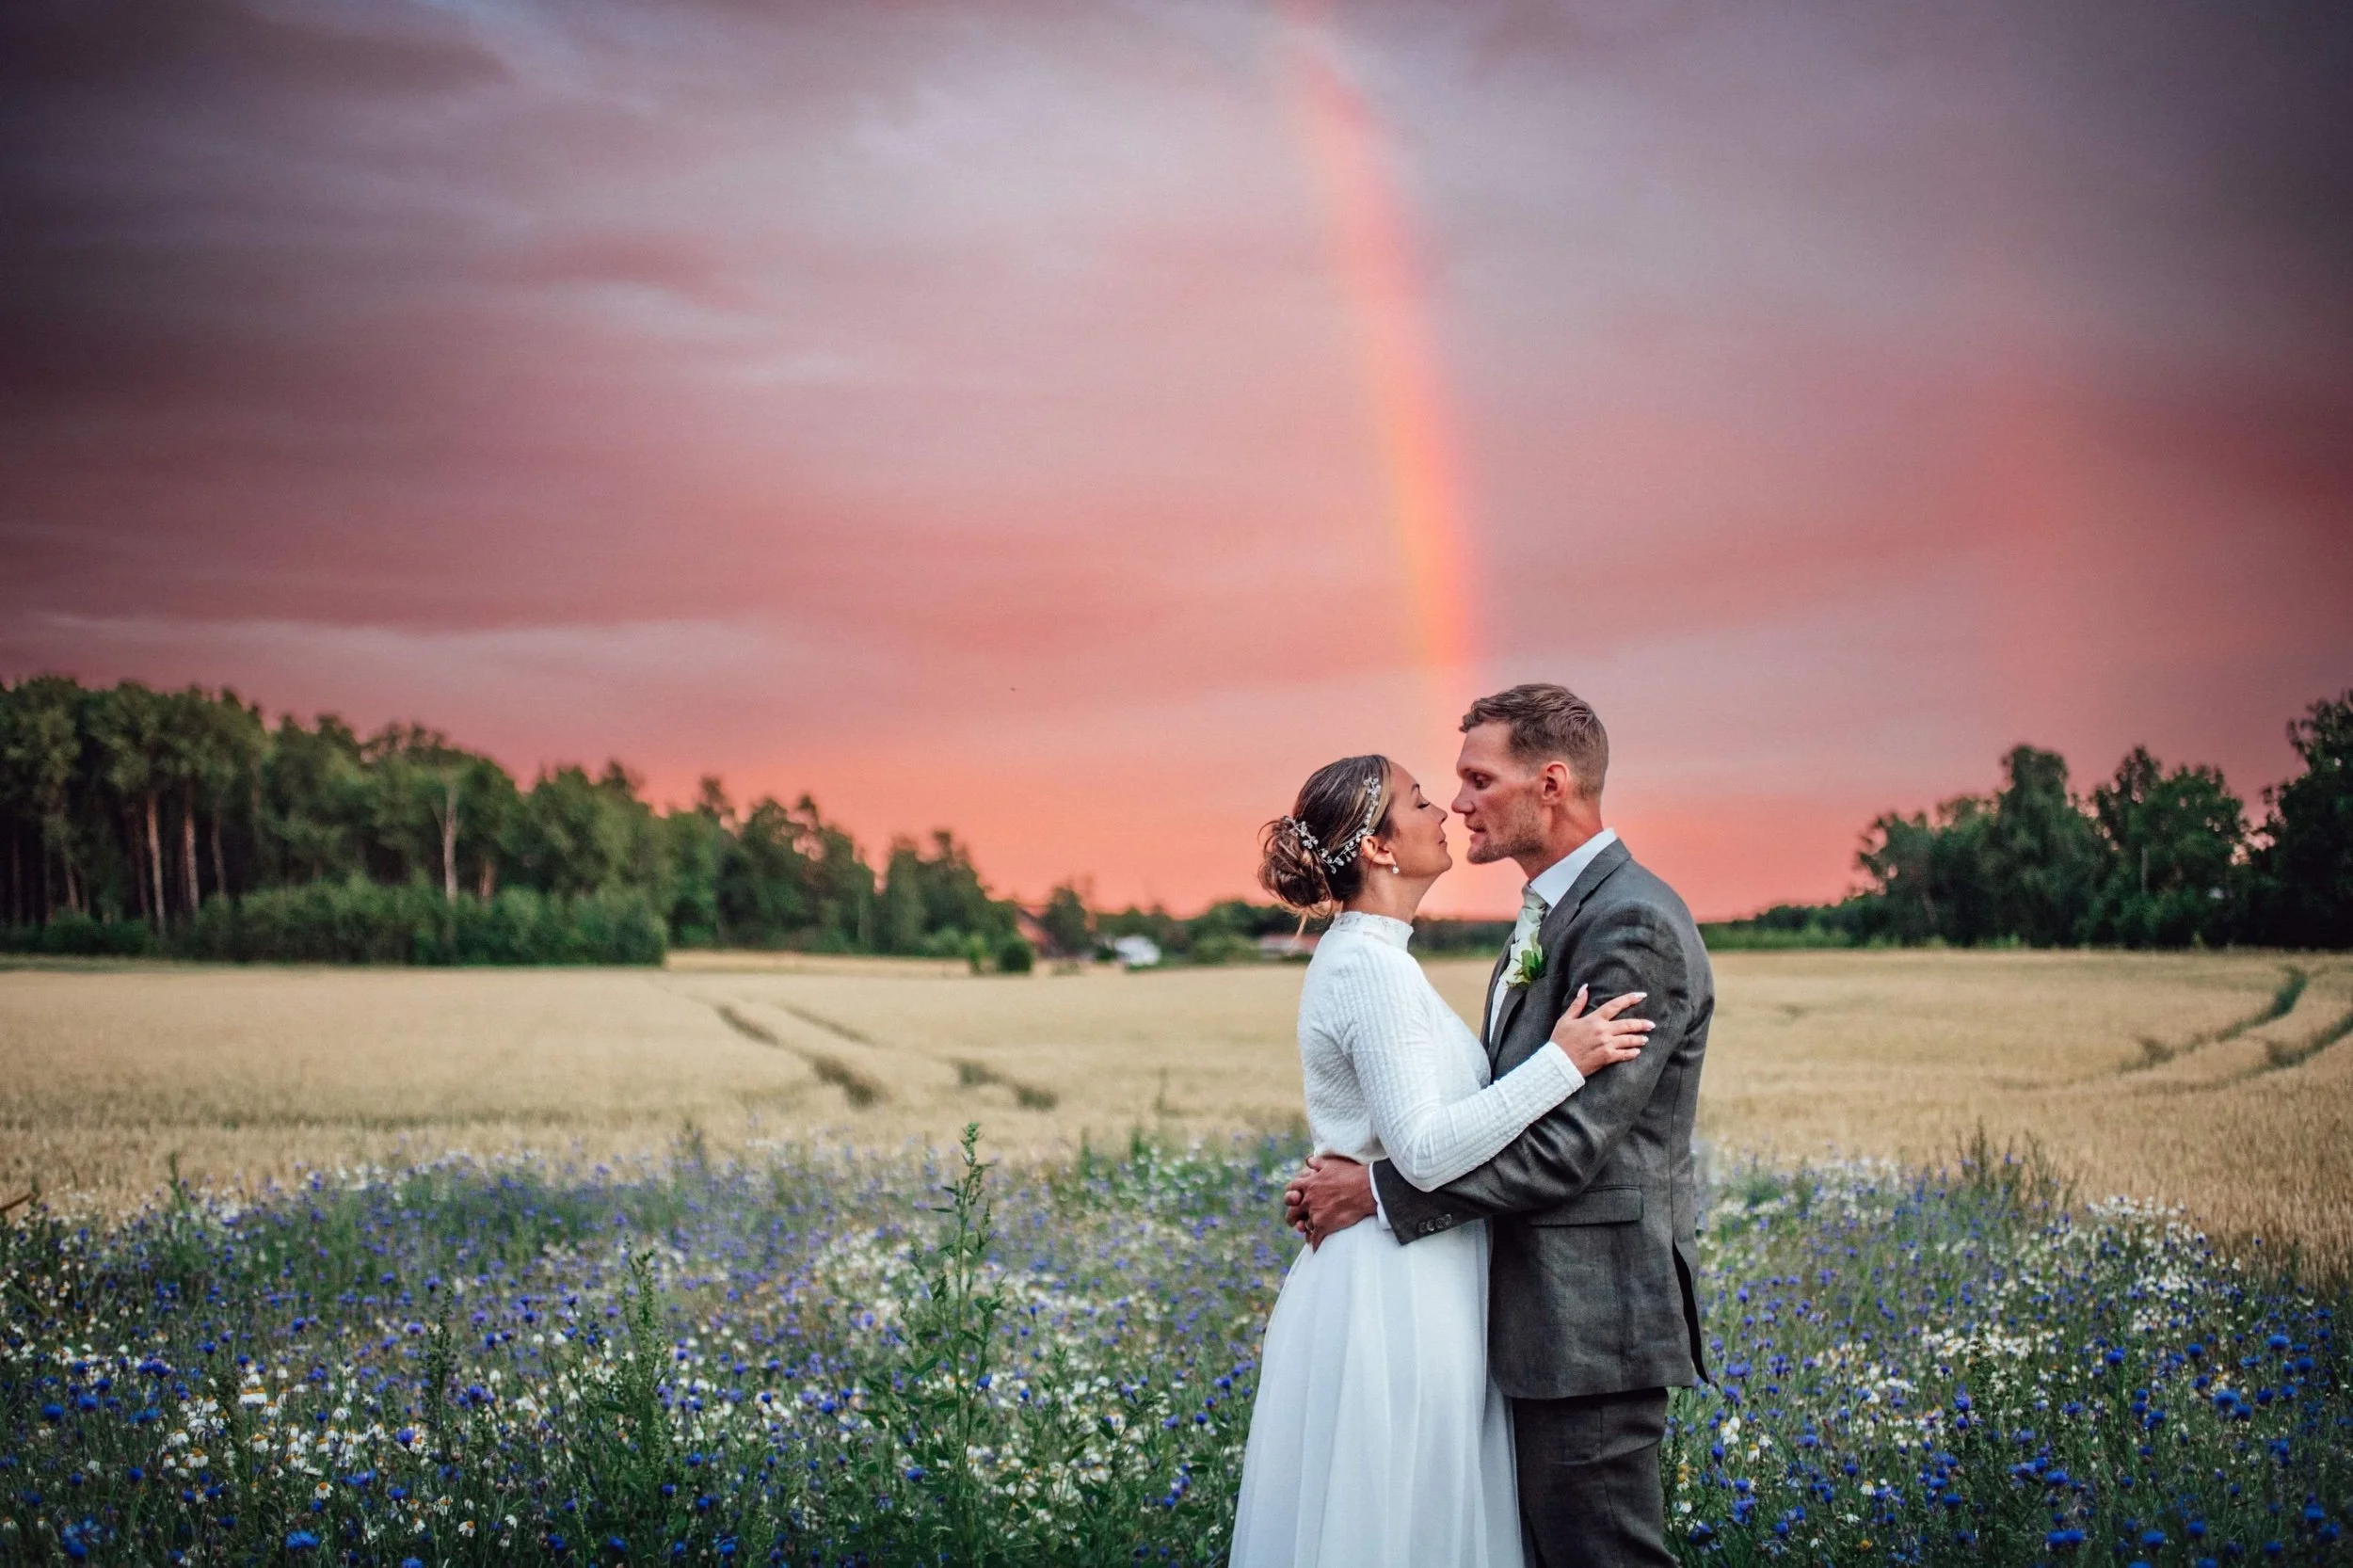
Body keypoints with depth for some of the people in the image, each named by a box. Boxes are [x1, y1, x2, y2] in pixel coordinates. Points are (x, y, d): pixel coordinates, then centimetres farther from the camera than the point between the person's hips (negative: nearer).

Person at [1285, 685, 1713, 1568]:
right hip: (1544, 1311, 10)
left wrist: (1383, 1191, -16)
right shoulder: (1547, 916, 16)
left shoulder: (1634, 924, -17)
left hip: (1593, 1319, -10)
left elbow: (1567, 1144, -22)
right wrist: (1360, 1171, 1)